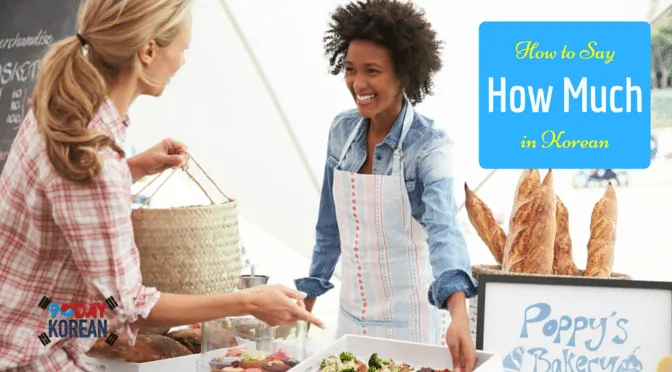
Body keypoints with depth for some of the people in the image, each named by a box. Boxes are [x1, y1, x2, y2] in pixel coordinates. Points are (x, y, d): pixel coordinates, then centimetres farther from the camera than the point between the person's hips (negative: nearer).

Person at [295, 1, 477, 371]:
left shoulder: (428, 143, -18)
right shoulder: (342, 130, -2)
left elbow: (442, 227, -33)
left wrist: (458, 312, -48)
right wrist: (310, 293, 13)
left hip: (407, 316, -5)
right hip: (352, 309, 5)